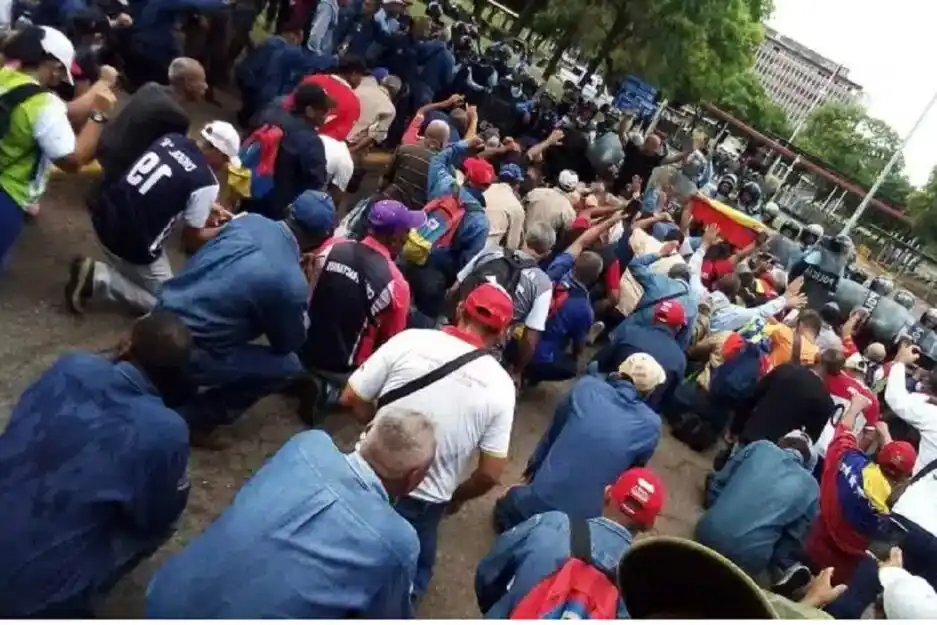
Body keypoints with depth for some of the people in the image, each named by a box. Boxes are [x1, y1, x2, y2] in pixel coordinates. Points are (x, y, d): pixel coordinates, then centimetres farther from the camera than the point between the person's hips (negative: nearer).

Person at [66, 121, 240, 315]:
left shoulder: (171, 139, 2)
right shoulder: (207, 183, -17)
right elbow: (192, 240, -5)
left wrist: (206, 208, 25)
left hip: (103, 213, 7)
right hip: (130, 243, -7)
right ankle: (100, 278, -2)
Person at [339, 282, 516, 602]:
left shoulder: (410, 339, -13)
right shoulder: (500, 386, -11)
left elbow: (351, 399, -6)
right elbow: (490, 474, -8)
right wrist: (456, 497, 12)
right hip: (425, 500, -1)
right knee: (413, 574, 24)